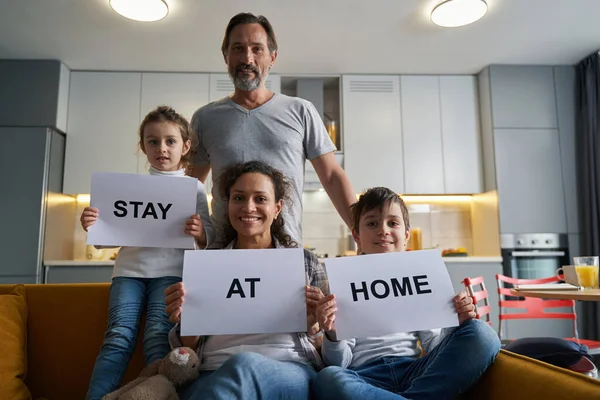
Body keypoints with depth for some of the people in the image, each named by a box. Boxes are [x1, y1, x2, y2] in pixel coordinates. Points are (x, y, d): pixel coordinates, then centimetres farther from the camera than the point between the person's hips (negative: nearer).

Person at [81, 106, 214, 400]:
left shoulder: (193, 188, 7)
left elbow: (208, 241, 4)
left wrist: (199, 233, -20)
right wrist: (92, 226, -10)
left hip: (170, 269, -2)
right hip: (129, 268, 2)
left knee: (157, 335, -17)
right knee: (119, 336, -12)